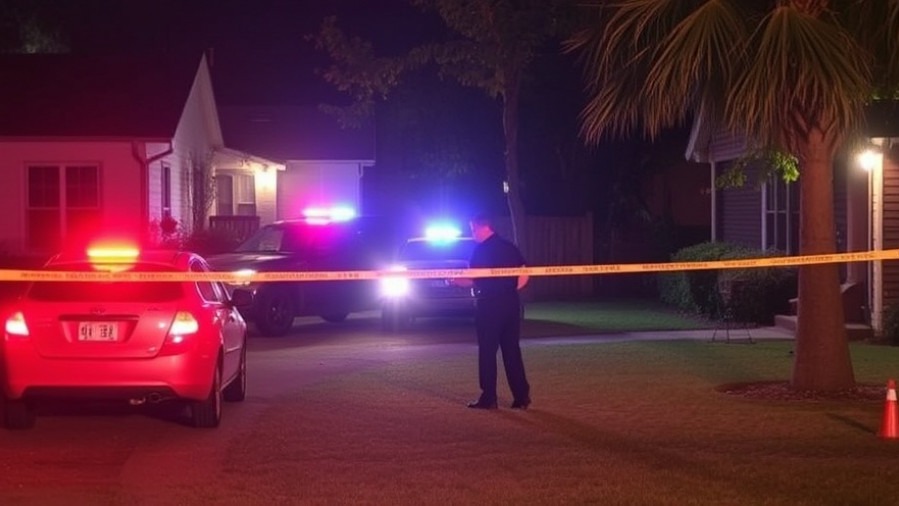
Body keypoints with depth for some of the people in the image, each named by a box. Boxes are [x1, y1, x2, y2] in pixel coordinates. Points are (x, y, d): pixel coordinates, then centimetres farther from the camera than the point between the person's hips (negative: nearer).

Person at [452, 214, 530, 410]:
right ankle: (521, 396, 6)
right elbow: (524, 274, 10)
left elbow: (472, 279, -11)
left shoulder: (481, 250, -8)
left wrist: (453, 279, 5)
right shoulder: (509, 247, 11)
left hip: (490, 304, -6)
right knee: (512, 350, 9)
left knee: (488, 351, 1)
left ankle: (489, 397, 1)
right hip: (511, 303, 6)